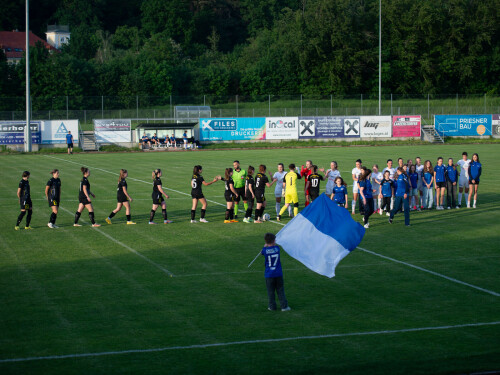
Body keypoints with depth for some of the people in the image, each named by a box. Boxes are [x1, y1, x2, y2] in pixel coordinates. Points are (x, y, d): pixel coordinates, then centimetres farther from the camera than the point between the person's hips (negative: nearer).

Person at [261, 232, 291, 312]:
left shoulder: (265, 250, -9)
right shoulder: (277, 248, -5)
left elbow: (262, 252, 13)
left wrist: (265, 245, 25)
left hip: (269, 275, -2)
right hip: (278, 274, 2)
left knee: (270, 291, 8)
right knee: (280, 290, 10)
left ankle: (272, 306, 12)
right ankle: (284, 306, 10)